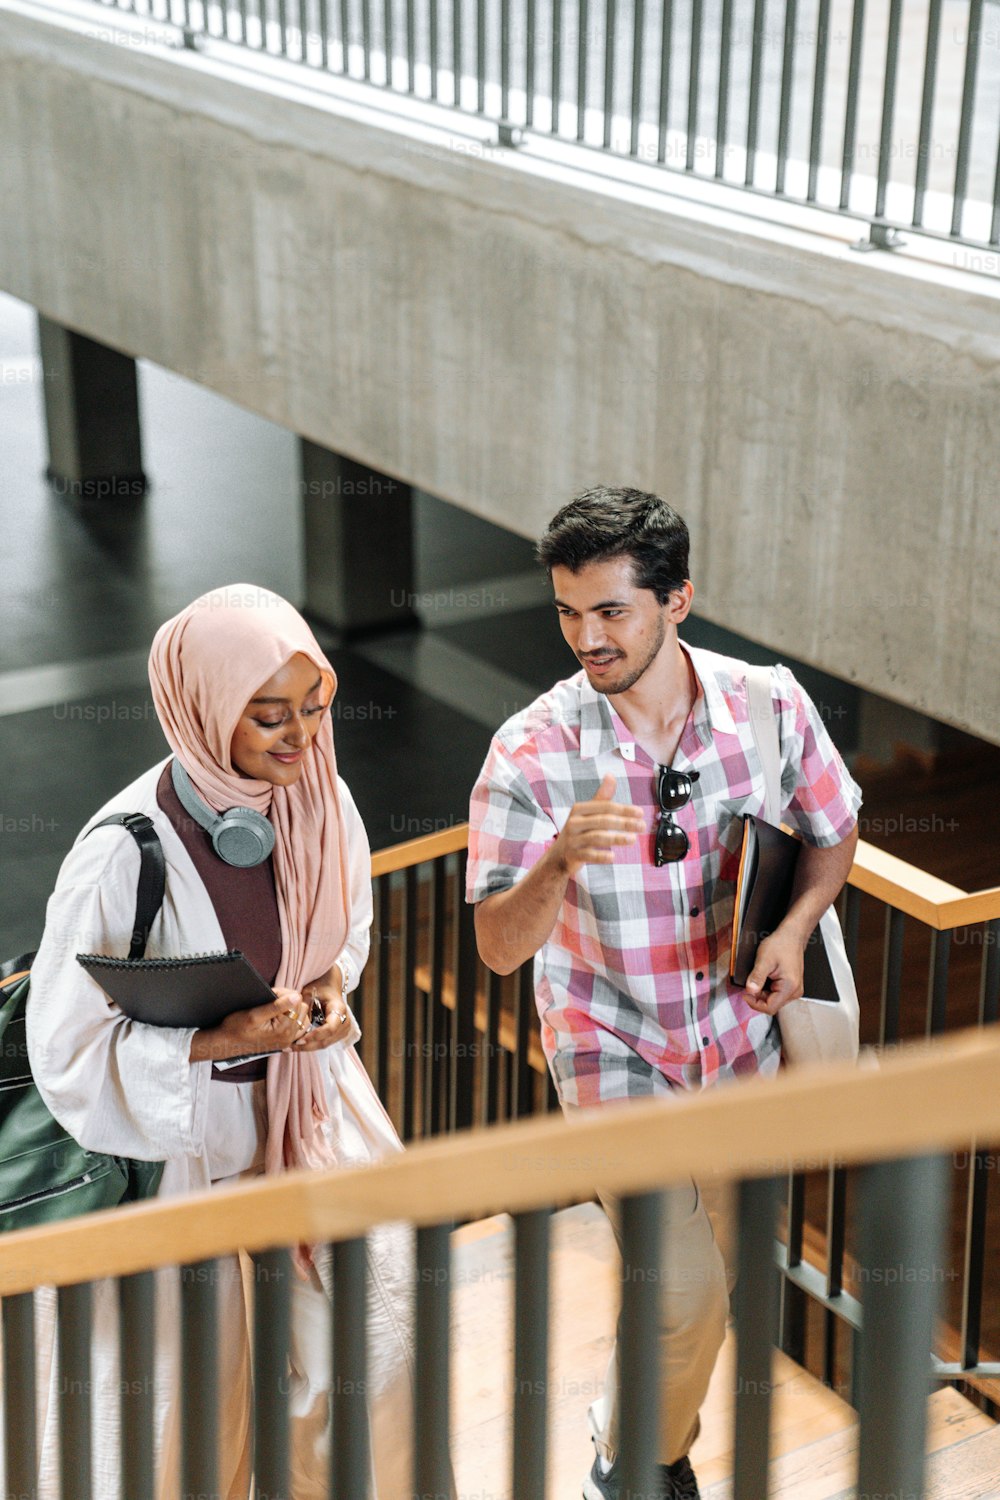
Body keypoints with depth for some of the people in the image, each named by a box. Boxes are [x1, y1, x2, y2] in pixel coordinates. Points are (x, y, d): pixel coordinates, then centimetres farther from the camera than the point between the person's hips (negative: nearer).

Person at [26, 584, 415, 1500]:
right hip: (179, 1138, -5)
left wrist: (331, 983, -9)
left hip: (310, 1105, 5)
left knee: (379, 1316, 5)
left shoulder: (320, 799, -8)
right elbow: (71, 1048, -19)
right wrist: (222, 1042, -29)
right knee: (191, 1383, 8)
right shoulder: (123, 855, -26)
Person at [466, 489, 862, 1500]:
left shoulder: (769, 705, -13)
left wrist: (793, 928, -14)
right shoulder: (532, 752, -20)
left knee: (718, 1277, 17)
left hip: (738, 1035, 4)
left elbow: (833, 833, 6)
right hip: (613, 1047, -3)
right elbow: (499, 948, -20)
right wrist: (561, 861, -41)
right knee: (684, 1288, -13)